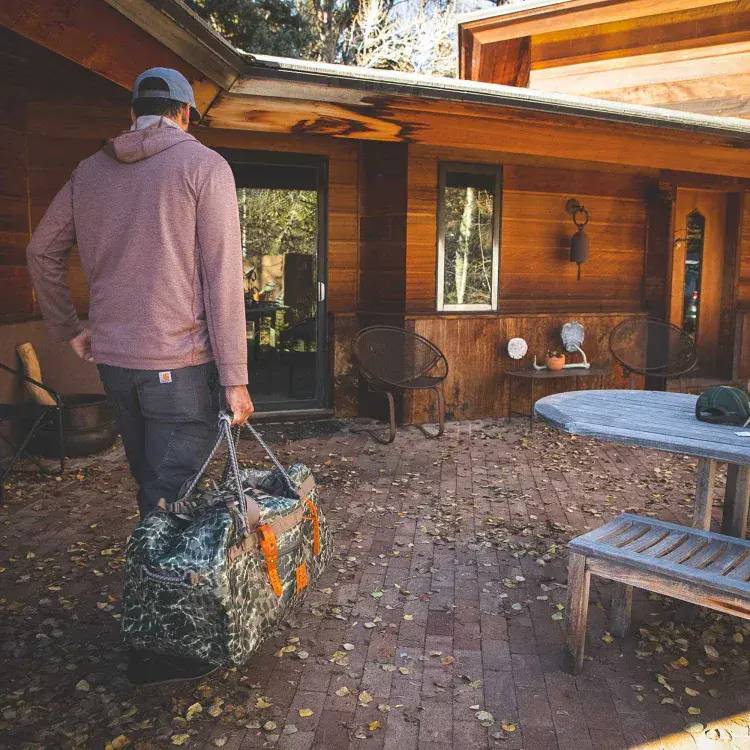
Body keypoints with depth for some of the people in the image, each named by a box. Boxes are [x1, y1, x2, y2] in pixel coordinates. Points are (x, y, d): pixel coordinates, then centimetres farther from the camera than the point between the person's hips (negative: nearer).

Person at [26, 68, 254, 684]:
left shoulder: (90, 171, 11)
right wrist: (235, 378, -12)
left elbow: (42, 252, 16)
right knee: (172, 501, 2)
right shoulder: (204, 165, -5)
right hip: (181, 364, -6)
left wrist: (68, 328, 24)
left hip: (114, 361, 6)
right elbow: (223, 277, -12)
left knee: (153, 493, 19)